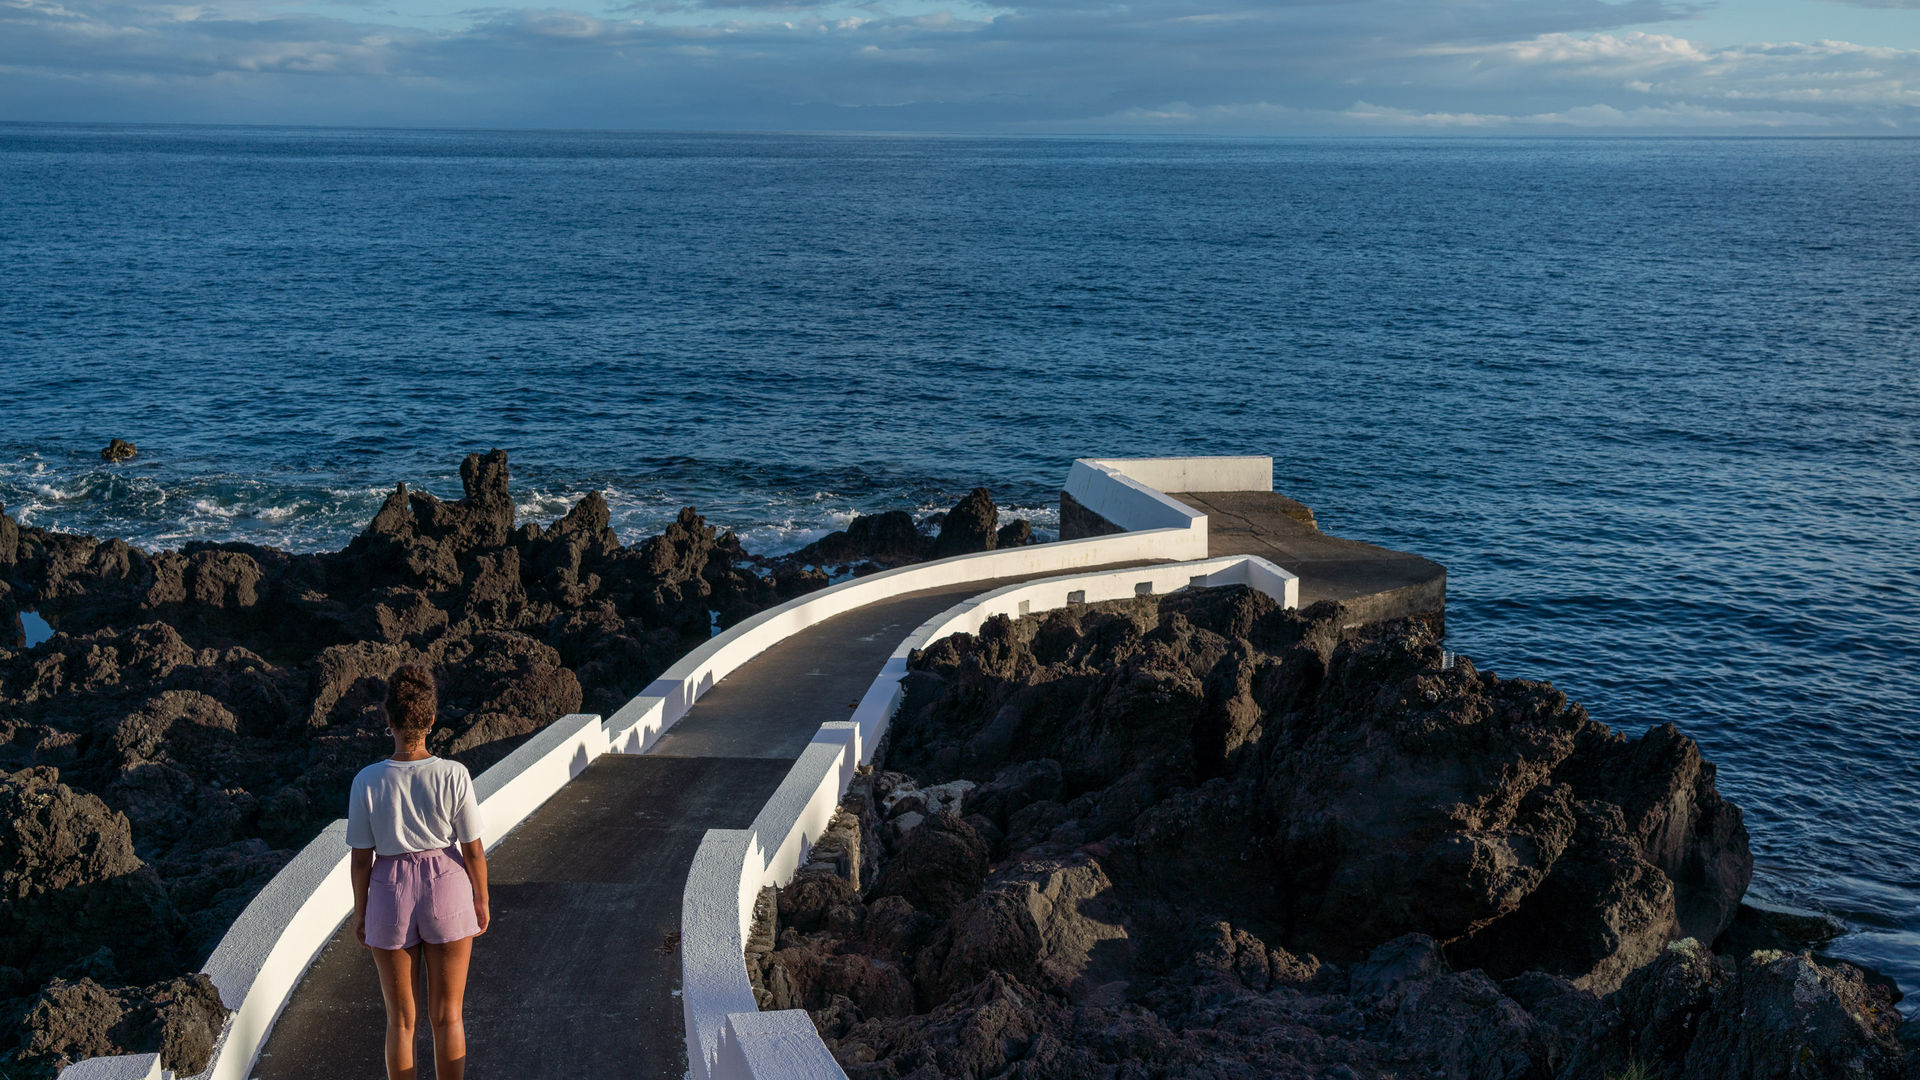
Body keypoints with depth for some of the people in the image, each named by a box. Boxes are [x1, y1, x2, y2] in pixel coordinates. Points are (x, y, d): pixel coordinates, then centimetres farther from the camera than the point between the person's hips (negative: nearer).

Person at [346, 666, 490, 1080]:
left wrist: (360, 913, 9)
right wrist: (482, 901, 8)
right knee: (447, 1017, 14)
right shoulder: (453, 776, -16)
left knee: (401, 1019, 17)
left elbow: (361, 858, -6)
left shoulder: (367, 782, -15)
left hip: (390, 895, 0)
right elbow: (474, 850, -8)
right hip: (446, 891, 0)